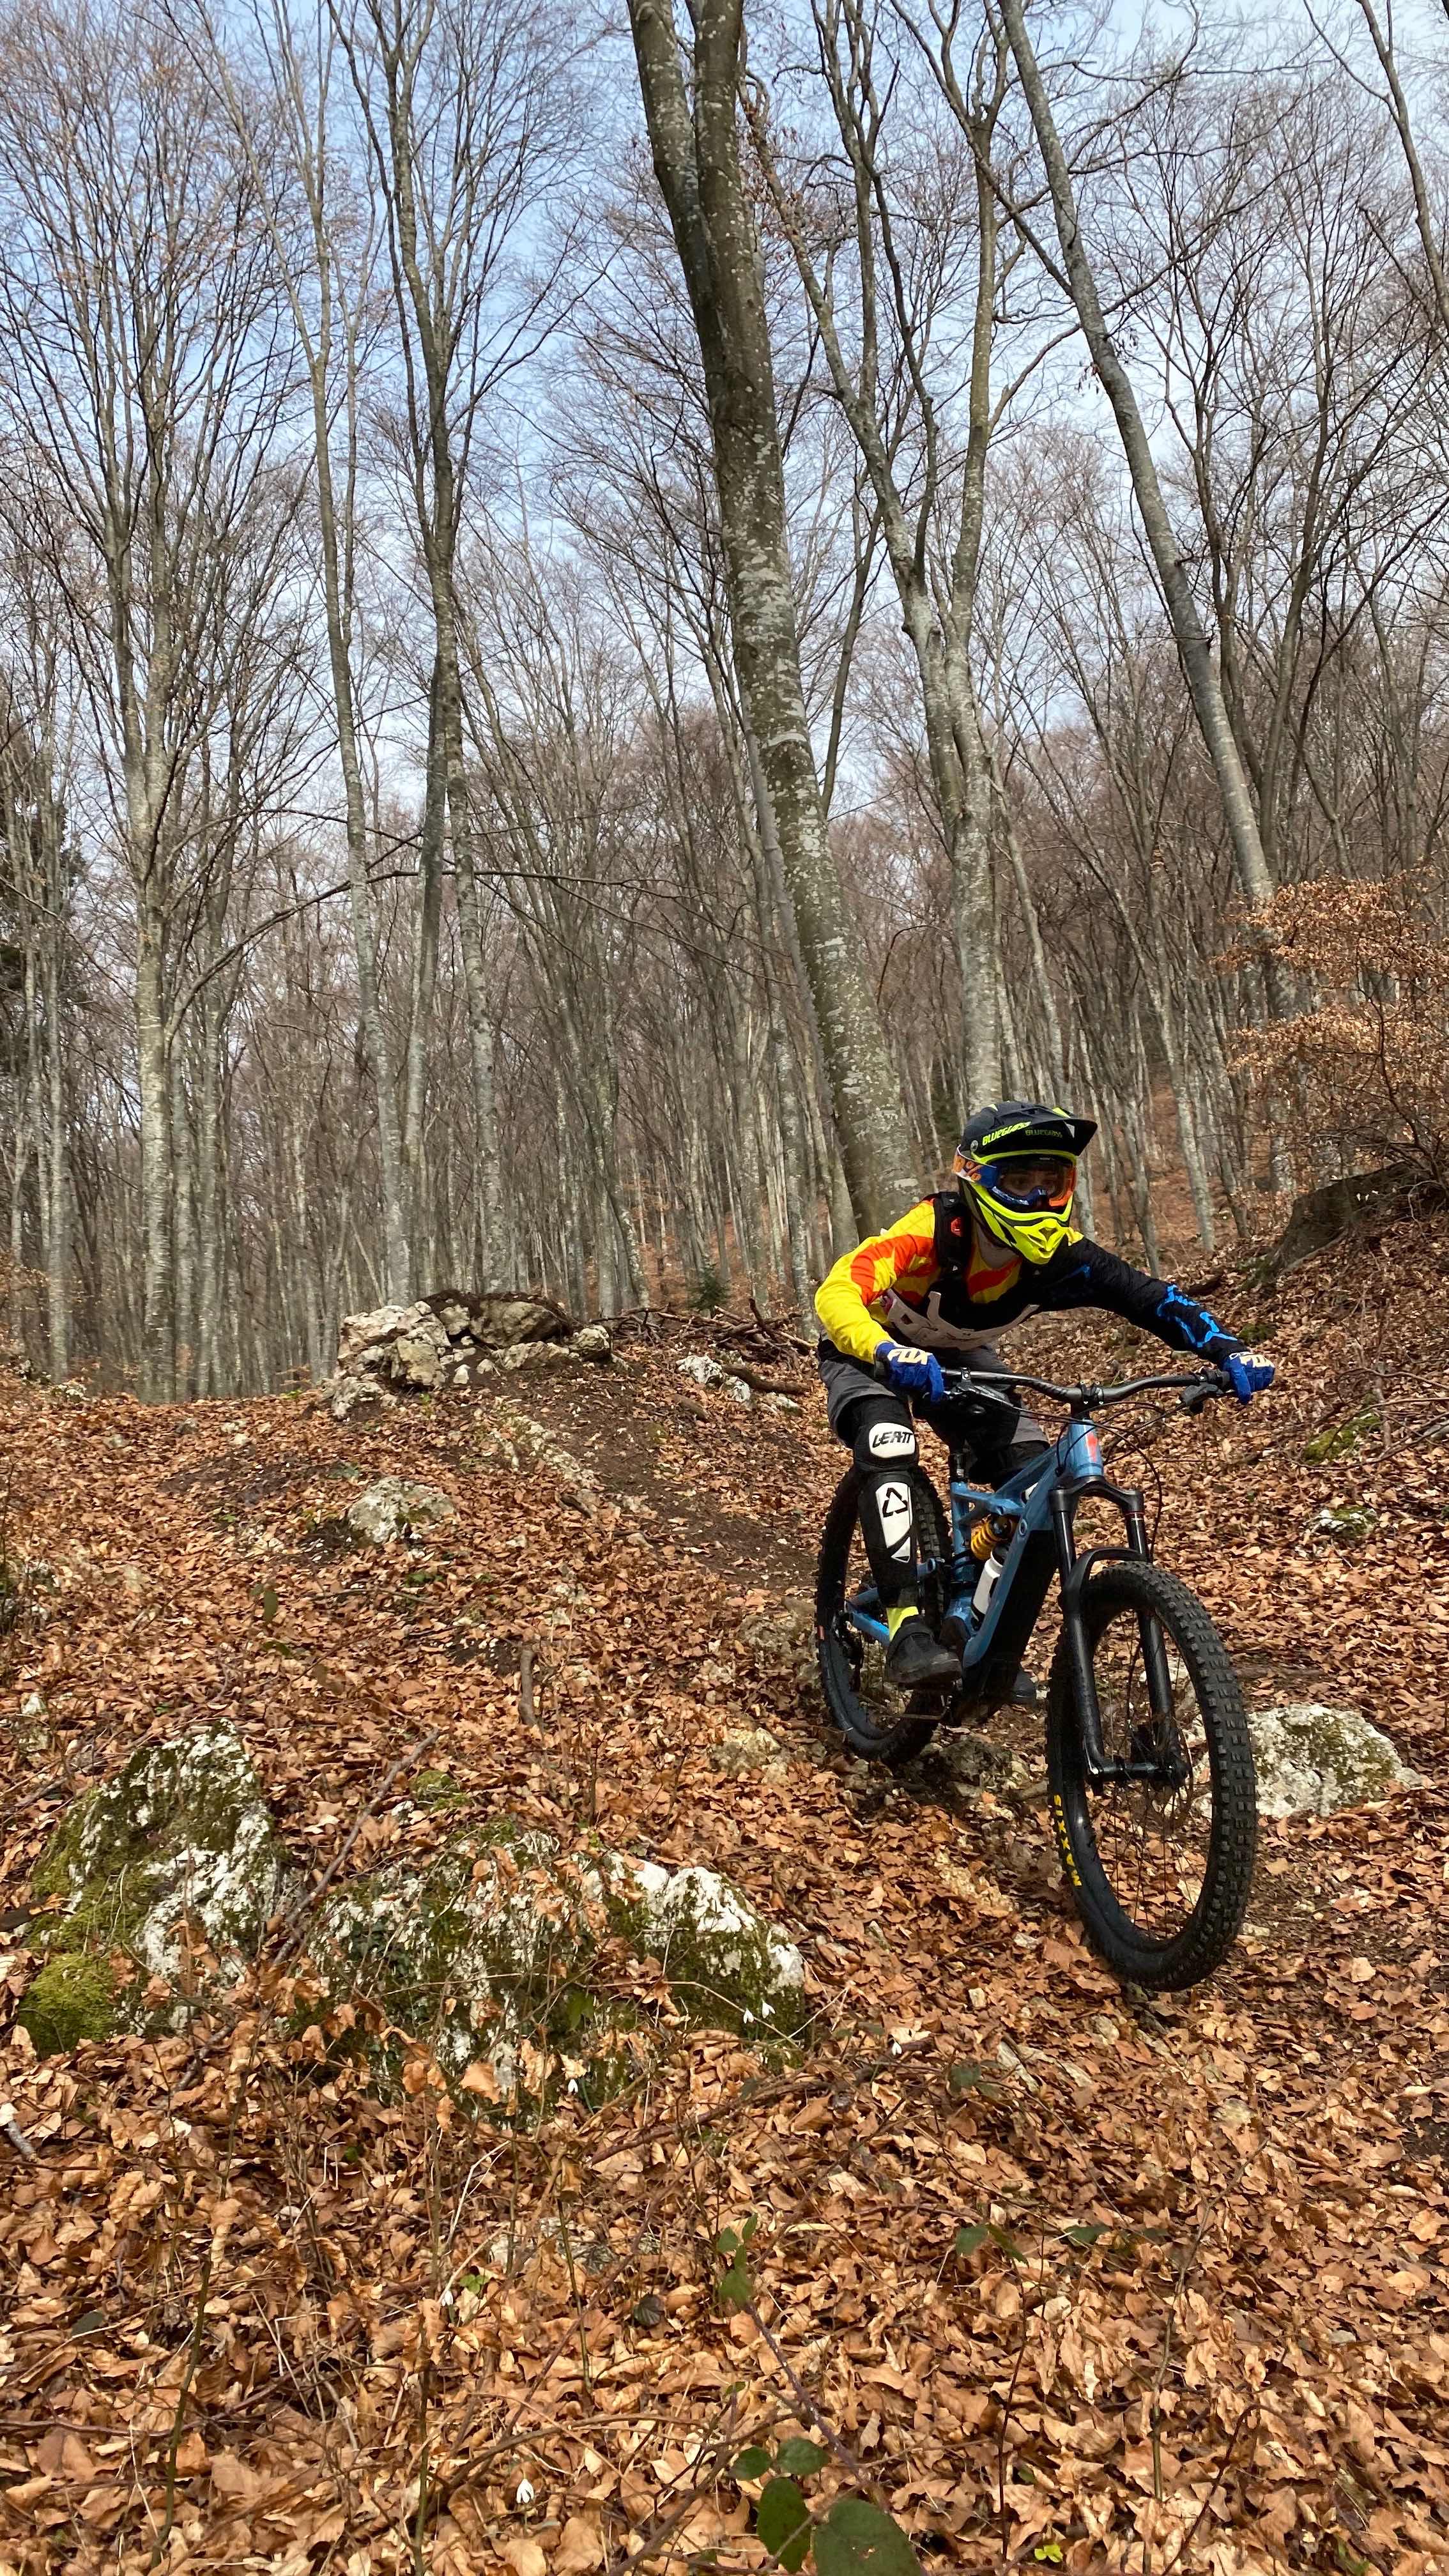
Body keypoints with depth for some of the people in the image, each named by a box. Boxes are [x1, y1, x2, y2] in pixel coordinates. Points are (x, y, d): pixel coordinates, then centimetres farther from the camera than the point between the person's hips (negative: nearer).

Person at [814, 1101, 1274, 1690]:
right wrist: (888, 1354, -67)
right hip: (872, 1355, -4)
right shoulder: (933, 1231, -36)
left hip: (960, 1360, 5)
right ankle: (906, 1630, -32)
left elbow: (1152, 1298, -23)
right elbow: (836, 1293, -47)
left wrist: (1229, 1352, -39)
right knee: (888, 1446, -35)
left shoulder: (1061, 1255, -23)